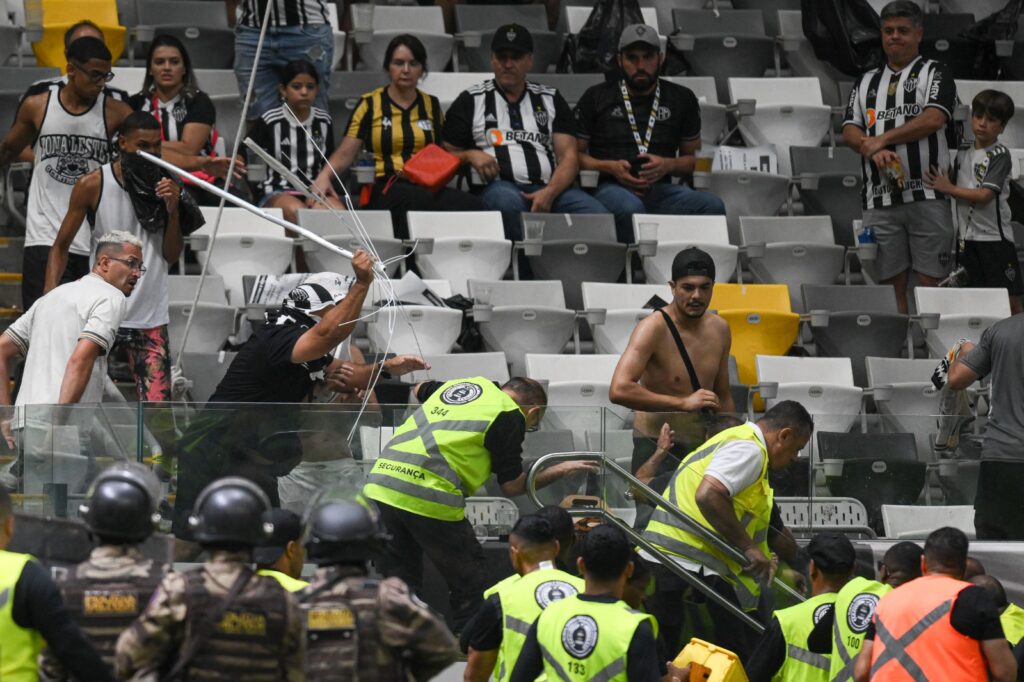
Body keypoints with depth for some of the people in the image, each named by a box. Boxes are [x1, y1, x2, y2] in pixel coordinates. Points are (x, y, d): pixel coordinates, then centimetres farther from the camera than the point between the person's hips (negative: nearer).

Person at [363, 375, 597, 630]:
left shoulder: (462, 384, 22)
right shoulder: (510, 416, 2)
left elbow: (420, 389, 44)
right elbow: (512, 486, 6)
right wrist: (561, 470, 19)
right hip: (428, 497, -7)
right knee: (468, 580, 11)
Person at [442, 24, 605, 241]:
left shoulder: (551, 99, 21)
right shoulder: (471, 101, 17)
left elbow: (568, 157, 11)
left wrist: (549, 192, -9)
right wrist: (470, 155, -8)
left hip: (550, 188, 2)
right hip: (499, 185, -2)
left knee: (598, 215, -30)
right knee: (508, 202, -42)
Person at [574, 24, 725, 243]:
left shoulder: (681, 99, 17)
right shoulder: (596, 97, 13)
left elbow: (693, 157, 21)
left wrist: (667, 165, -2)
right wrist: (609, 167, -6)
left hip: (661, 188, 2)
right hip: (611, 187, -2)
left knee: (712, 205, -30)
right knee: (630, 208, -41)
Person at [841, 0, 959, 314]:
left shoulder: (935, 73, 5)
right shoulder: (867, 82, 20)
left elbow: (934, 118, -11)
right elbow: (849, 131, 12)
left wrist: (880, 139, -9)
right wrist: (874, 150, -9)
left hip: (927, 196, -4)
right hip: (880, 200, 4)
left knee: (931, 281, -7)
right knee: (893, 282, 4)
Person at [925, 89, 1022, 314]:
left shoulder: (1000, 155, -7)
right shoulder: (963, 154, 13)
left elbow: (985, 195, -15)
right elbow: (948, 184, 20)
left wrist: (949, 189, -8)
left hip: (994, 238, -6)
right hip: (966, 238, 6)